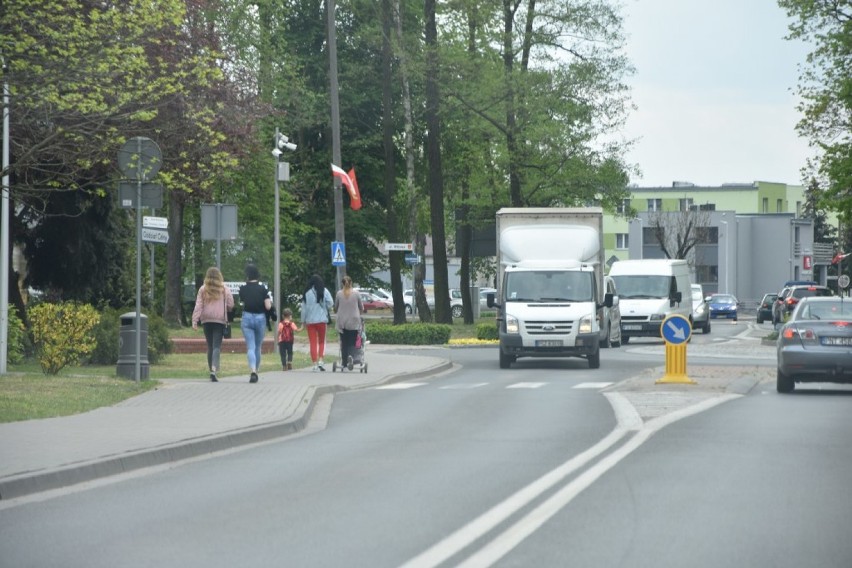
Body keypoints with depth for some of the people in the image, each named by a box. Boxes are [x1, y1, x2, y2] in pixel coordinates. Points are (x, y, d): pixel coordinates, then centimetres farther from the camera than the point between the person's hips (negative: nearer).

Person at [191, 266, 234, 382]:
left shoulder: (203, 290, 3)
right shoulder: (224, 290, 0)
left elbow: (198, 306, -1)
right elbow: (231, 305, 5)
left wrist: (195, 321, -2)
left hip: (206, 321, 2)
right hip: (220, 320, -2)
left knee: (210, 346, 14)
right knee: (217, 346, -7)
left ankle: (211, 370, 18)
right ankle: (214, 370, -24)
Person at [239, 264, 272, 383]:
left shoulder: (243, 289, -3)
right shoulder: (262, 289, -6)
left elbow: (243, 303, 8)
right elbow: (268, 306, -10)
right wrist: (270, 302, 11)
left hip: (247, 318, -1)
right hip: (260, 318, 1)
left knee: (250, 347, -5)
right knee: (258, 347, 17)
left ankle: (253, 371, -26)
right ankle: (255, 371, 25)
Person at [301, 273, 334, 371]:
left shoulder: (306, 293, -2)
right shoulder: (324, 291, -3)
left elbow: (304, 308, 1)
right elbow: (330, 304, -7)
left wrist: (303, 320, 9)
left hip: (310, 320, 0)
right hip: (322, 320, 0)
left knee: (313, 343, 4)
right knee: (321, 341, 14)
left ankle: (315, 364, 0)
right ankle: (320, 360, -2)